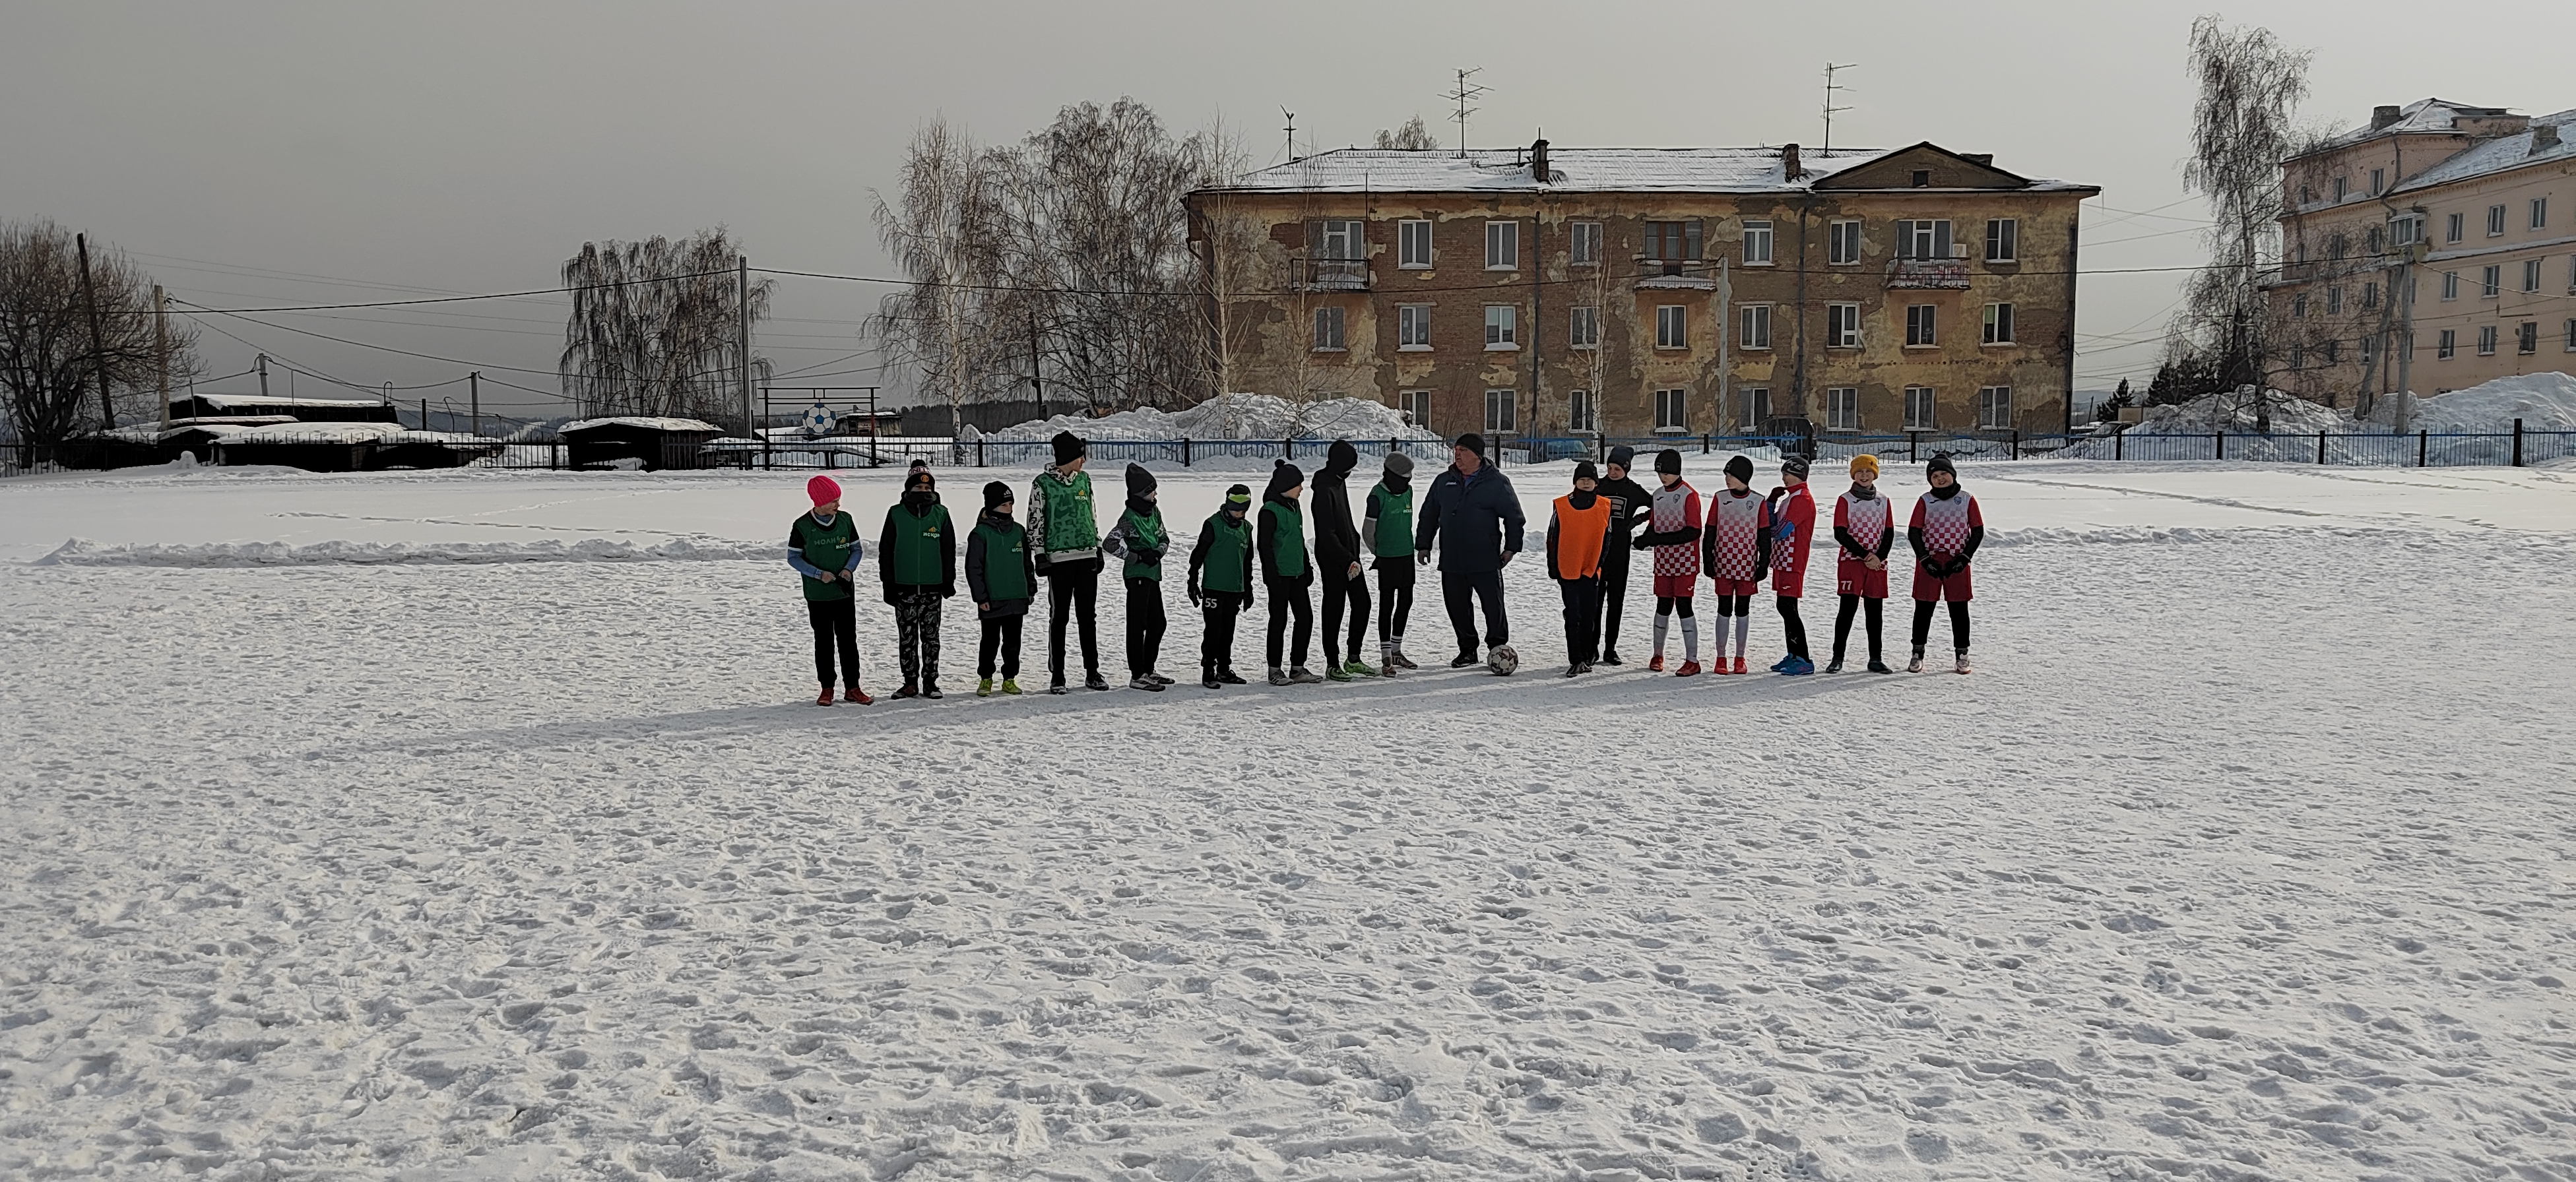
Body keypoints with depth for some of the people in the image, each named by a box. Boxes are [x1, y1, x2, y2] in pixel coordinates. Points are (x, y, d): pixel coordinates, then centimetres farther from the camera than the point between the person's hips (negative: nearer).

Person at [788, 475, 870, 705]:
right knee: (824, 642, 6)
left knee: (849, 640, 4)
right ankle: (827, 688, 14)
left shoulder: (846, 520, 0)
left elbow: (857, 549, 10)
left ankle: (852, 688, 11)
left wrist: (848, 569, -9)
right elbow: (793, 557, -3)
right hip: (817, 595, -2)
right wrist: (819, 574, -15)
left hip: (845, 593, 2)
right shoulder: (802, 526, -8)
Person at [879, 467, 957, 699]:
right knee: (906, 638, 4)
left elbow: (949, 550, 10)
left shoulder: (940, 514, 5)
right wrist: (888, 584, 1)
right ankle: (910, 682, 11)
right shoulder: (896, 514, 2)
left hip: (932, 586, 0)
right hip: (903, 587, 0)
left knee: (931, 636, 5)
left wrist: (949, 581, 6)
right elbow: (885, 550, 5)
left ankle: (930, 682, 12)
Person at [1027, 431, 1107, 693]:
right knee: (1058, 617, 0)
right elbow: (1035, 521, -3)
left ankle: (1092, 672, 15)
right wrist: (1040, 555, -7)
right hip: (1059, 558, -5)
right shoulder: (1043, 484, -5)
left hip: (1087, 556, 5)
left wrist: (1098, 548, 15)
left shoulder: (1084, 479, 11)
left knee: (1088, 616, 9)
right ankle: (1057, 676, 6)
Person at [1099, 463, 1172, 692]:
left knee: (1157, 624, 15)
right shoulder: (1130, 518, -15)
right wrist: (1138, 557, -19)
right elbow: (1109, 543, -23)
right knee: (1138, 625, -5)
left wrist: (1158, 552, -7)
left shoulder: (1154, 511, 9)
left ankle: (1148, 670, 27)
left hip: (1153, 574, 9)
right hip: (1137, 575, -9)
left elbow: (1164, 538, 16)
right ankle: (1137, 676, -2)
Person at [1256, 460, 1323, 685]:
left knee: (1305, 618, 7)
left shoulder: (1294, 507, 13)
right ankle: (1275, 670, 9)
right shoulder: (1270, 511, -13)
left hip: (1297, 574, 8)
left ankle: (1298, 668, 16)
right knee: (1280, 620, -1)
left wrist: (1307, 567, 20)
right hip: (1280, 574, -8)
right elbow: (1263, 545, -15)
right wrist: (1272, 576, -17)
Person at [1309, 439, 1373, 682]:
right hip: (1332, 559, -9)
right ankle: (1332, 664, 8)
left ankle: (1353, 658, 19)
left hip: (1349, 556, 9)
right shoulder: (1324, 490, -20)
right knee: (1334, 609, -1)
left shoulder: (1340, 481, 9)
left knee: (1362, 603, 9)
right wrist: (1348, 560, -22)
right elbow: (1327, 534, -22)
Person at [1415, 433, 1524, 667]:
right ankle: (1467, 650, 22)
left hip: (1486, 562, -4)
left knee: (1493, 607, -1)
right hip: (1451, 561, 4)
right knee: (1458, 608, 9)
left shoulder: (1496, 482, -2)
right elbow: (1429, 514, 18)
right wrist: (1423, 545, 14)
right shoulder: (1444, 482, 9)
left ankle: (1498, 649, 14)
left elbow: (1514, 515, 4)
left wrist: (1511, 547, 0)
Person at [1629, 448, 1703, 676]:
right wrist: (1642, 540, -6)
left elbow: (1693, 532, -18)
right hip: (1663, 562, 6)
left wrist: (1660, 539, -24)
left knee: (1683, 606, -8)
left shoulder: (1689, 495, -11)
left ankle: (1692, 661, -3)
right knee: (1663, 606, 11)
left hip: (1685, 563, -6)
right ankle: (1657, 655, 24)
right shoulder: (1657, 495, 10)